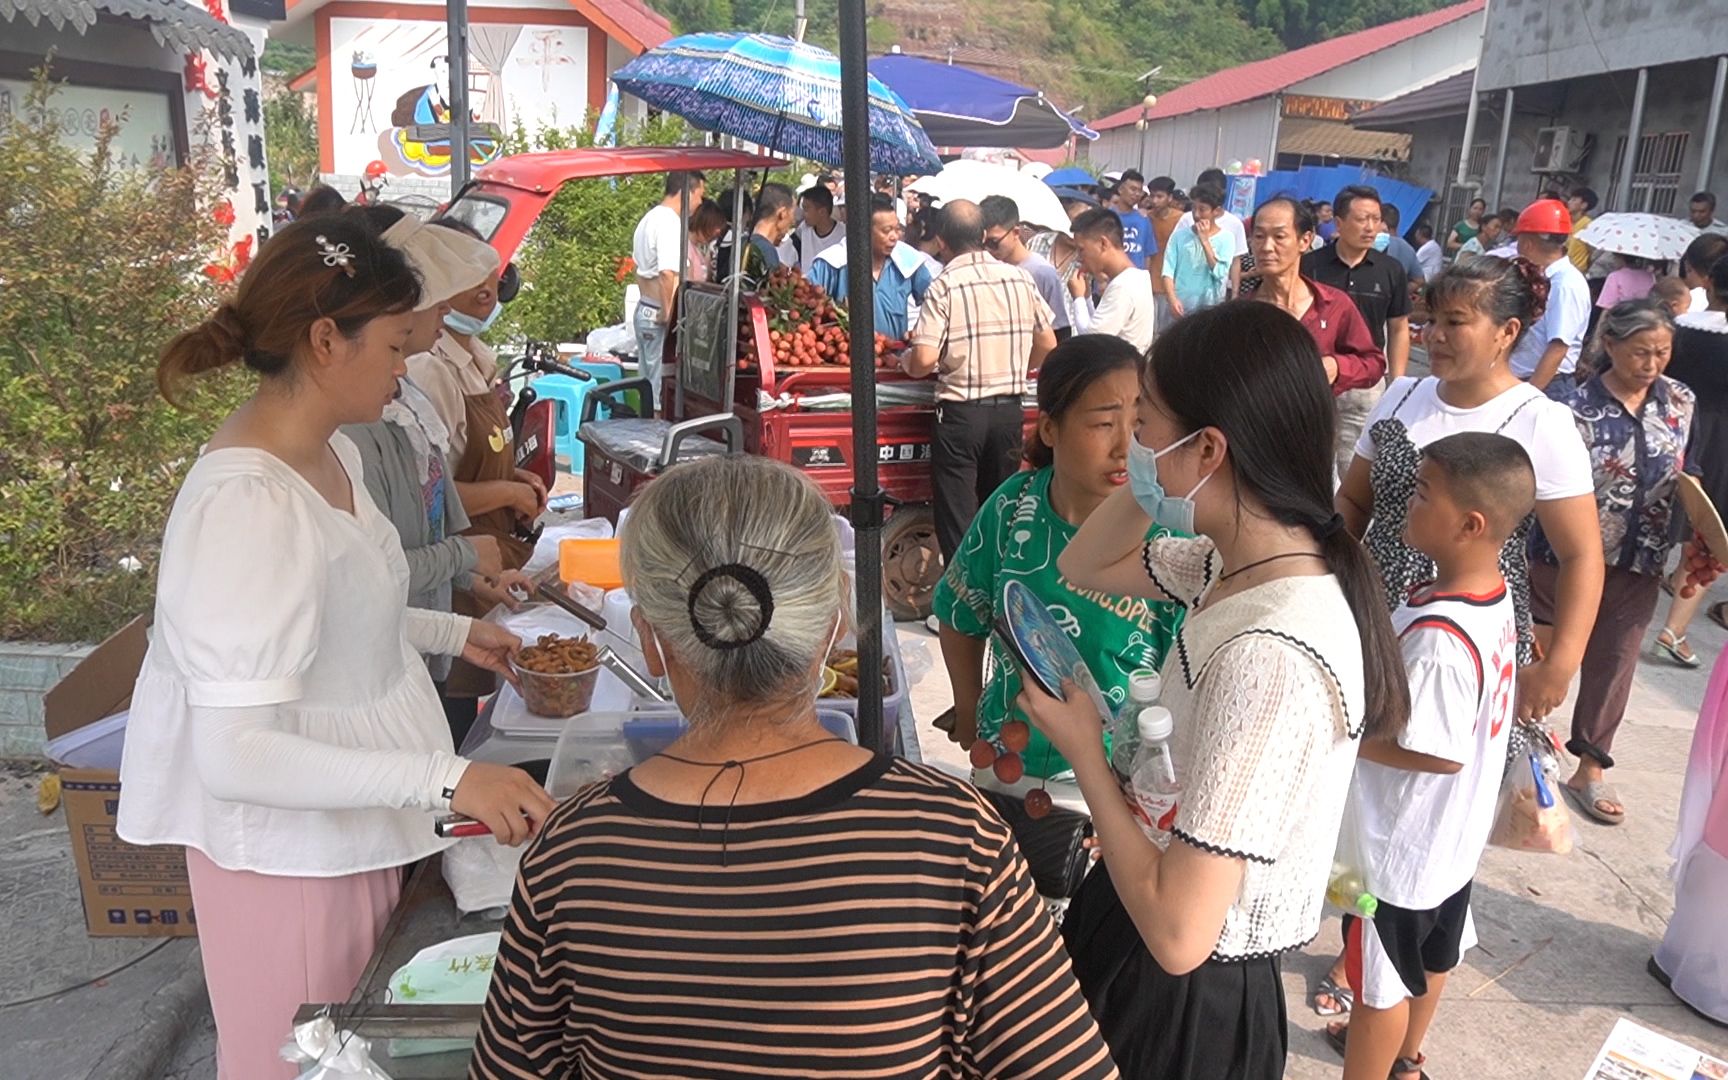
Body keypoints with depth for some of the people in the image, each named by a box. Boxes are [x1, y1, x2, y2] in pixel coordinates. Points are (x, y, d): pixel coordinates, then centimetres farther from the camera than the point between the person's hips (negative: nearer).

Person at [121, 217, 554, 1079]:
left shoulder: (332, 452, -1)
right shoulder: (245, 504, -28)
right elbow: (235, 753, -30)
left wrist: (453, 633, 8)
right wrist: (446, 778, -35)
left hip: (353, 826, 8)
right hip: (286, 847, -8)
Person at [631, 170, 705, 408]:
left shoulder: (649, 218, 15)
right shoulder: (670, 223, -17)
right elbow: (667, 273, -30)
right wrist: (667, 312, -22)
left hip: (643, 309, 10)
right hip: (659, 318, -10)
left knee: (649, 385, 16)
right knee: (663, 391, -5)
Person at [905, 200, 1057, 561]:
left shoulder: (944, 286, -11)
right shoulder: (1018, 278, 3)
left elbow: (925, 359, -18)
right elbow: (1048, 345, 9)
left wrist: (904, 362, 4)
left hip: (960, 412, -5)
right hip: (1010, 408, 5)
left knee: (957, 517, 5)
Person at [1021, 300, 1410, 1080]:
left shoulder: (1269, 657, -34)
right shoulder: (1240, 559, -8)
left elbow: (1179, 932, -31)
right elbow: (1083, 567, 10)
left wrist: (1084, 752, -18)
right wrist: (1154, 474, -9)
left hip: (1187, 993, -8)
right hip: (1150, 921, 8)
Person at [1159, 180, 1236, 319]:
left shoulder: (1226, 238, -1)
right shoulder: (1179, 235, 2)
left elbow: (1220, 273, -12)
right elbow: (1168, 271, -4)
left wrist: (1205, 240, -12)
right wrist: (1172, 299, -19)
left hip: (1209, 308, -1)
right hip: (1180, 308, 1)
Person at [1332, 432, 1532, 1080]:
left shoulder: (1439, 637, -36)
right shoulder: (1492, 594, -7)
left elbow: (1439, 753, -28)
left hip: (1403, 840, -9)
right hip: (1452, 830, 9)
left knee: (1382, 981, 12)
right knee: (1432, 952, 29)